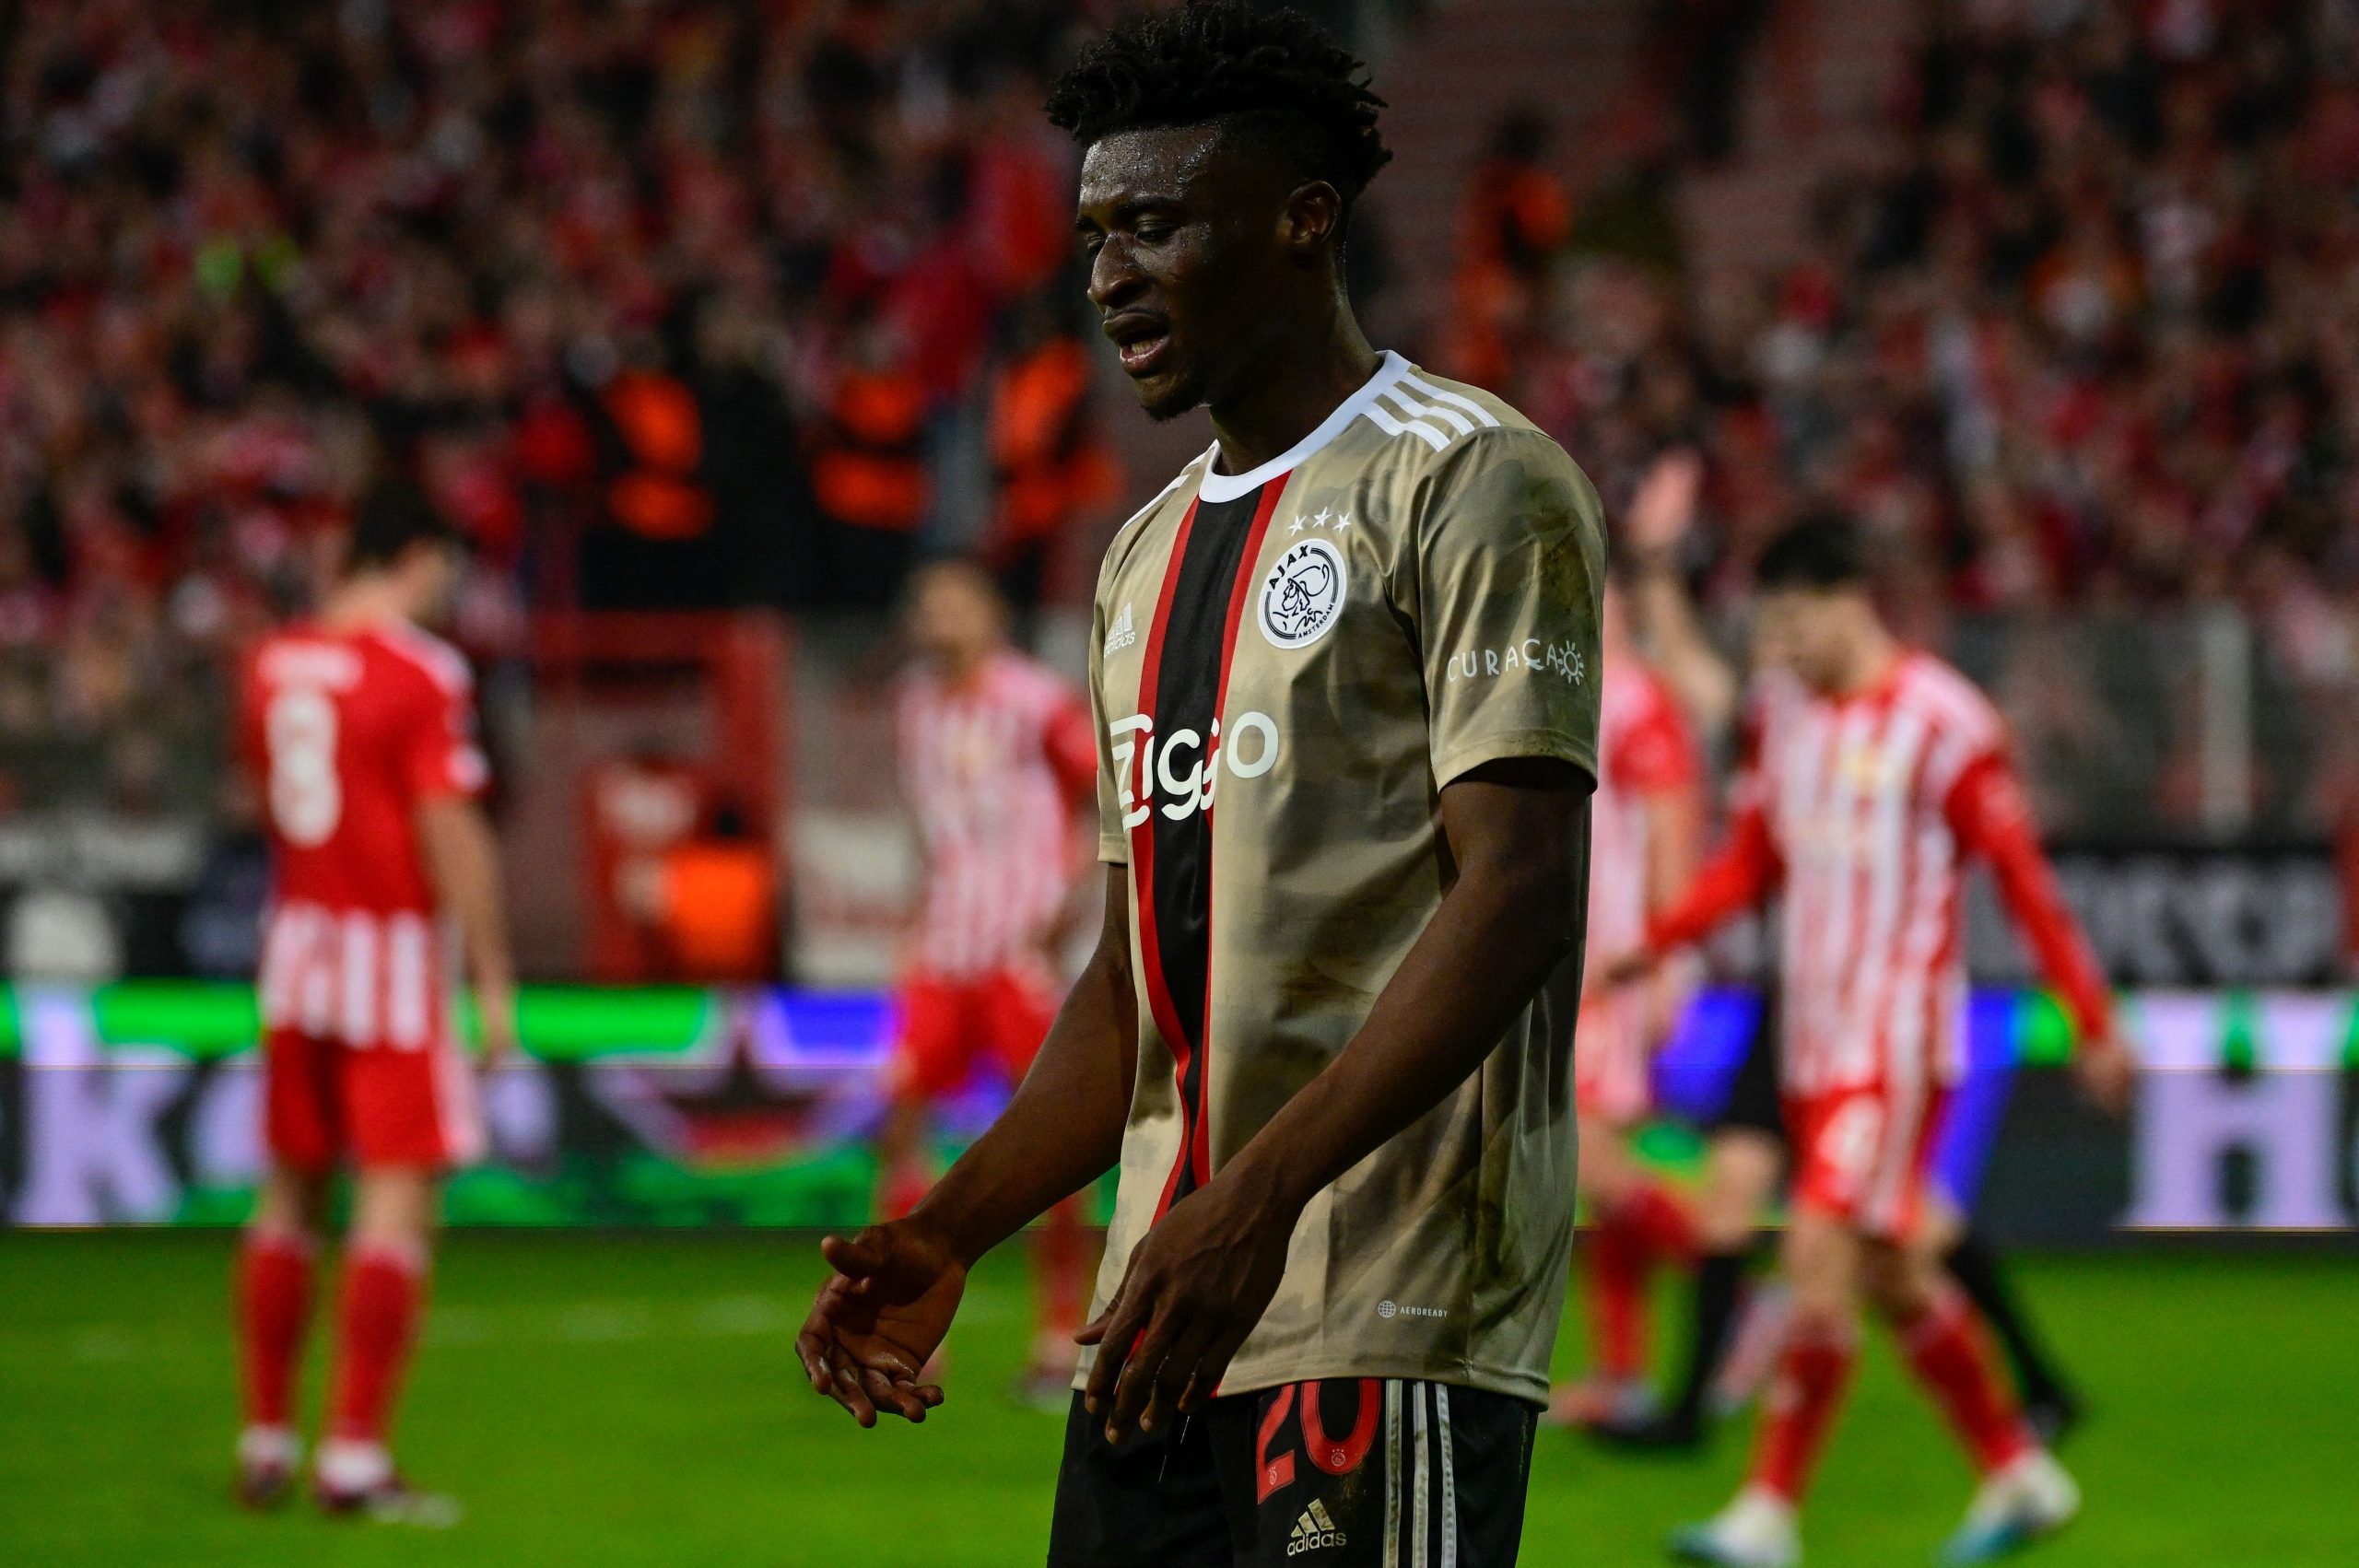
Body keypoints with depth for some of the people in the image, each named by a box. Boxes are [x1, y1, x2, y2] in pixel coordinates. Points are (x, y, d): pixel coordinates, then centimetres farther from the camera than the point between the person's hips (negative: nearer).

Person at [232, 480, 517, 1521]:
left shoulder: (273, 664, 7)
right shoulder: (420, 673, -13)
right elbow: (452, 832, -16)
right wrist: (493, 980, -12)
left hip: (295, 936, 7)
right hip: (394, 952, -7)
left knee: (292, 1192, 15)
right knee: (398, 1196, -5)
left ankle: (265, 1442, 21)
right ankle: (354, 1456, -10)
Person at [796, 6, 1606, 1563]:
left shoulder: (1471, 484, -4)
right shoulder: (1151, 555, 22)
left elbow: (1518, 895, -15)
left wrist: (1261, 1195, -24)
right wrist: (952, 1230, 11)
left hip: (1388, 1326, -8)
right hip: (1166, 1322, 8)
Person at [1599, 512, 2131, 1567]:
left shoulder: (1940, 722, -12)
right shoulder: (1781, 708, 9)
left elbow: (2023, 878, -9)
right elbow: (1753, 859, 17)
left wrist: (2094, 1024, -8)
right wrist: (1658, 942, 2)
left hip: (1899, 1037, -7)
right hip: (1813, 1035, 7)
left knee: (1822, 1253, -15)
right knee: (1890, 1276, 12)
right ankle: (2019, 1476, 27)